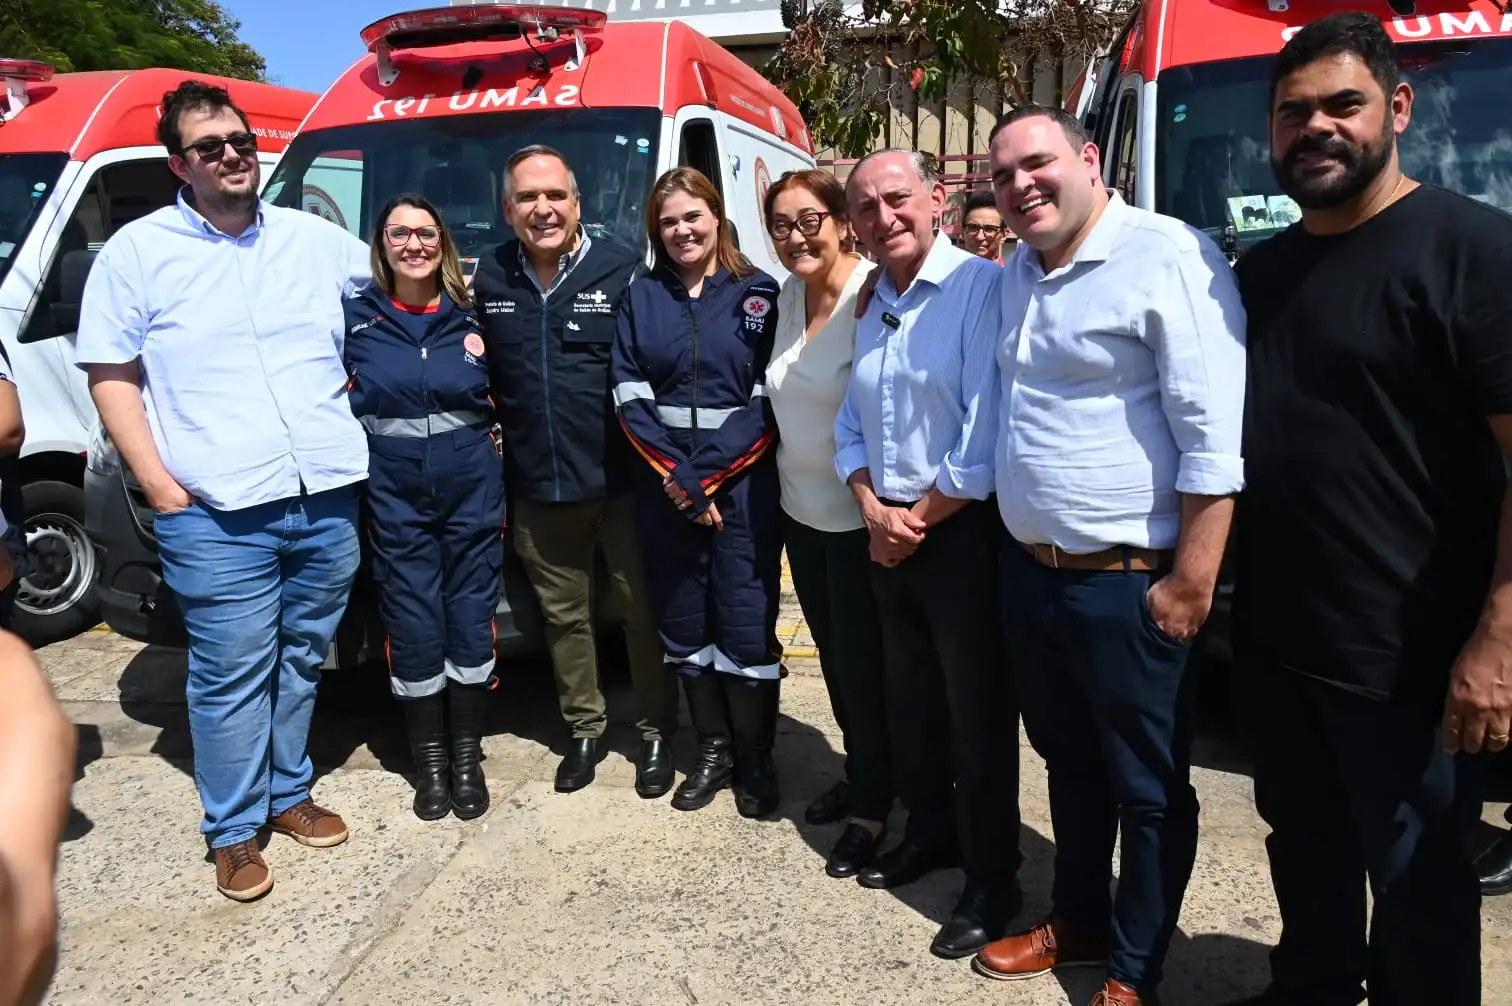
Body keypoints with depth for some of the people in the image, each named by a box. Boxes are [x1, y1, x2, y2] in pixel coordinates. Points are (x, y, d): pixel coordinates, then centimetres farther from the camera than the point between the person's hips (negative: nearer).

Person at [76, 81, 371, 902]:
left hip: (327, 498, 4)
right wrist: (158, 483, -7)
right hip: (217, 514, -3)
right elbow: (110, 374, 1)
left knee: (301, 660, 15)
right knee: (233, 676, 1)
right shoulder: (137, 252, 1)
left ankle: (287, 792, 33)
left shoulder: (317, 238, 9)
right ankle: (233, 831, 18)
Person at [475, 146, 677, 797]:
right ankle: (585, 728, 34)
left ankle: (656, 733, 24)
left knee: (641, 609, 6)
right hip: (537, 490, 4)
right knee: (562, 614, 16)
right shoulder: (489, 279, 6)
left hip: (620, 480, -4)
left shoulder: (622, 271, -6)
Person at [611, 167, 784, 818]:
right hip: (664, 487, 3)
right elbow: (630, 396, 2)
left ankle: (755, 758, 14)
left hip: (743, 486, -3)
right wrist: (674, 474, -9)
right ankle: (713, 750, 24)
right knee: (683, 623, 9)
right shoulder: (640, 298, 9)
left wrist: (704, 478, -10)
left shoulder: (759, 295, 1)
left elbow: (768, 402, -6)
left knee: (746, 625, -3)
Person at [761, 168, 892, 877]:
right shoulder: (787, 296, 5)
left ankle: (871, 807, 21)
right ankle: (861, 776, 37)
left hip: (856, 517, -7)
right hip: (802, 508, 8)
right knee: (833, 655, 18)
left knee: (862, 663, 3)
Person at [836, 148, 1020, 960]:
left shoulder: (981, 287, -14)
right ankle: (931, 830, 40)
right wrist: (873, 511, -3)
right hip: (888, 538, 8)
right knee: (909, 701, 19)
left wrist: (917, 521, -11)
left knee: (978, 715, 4)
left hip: (963, 535, -7)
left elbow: (986, 438, -21)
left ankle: (993, 881, 21)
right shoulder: (870, 309, 11)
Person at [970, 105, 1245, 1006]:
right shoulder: (1018, 274, 11)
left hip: (1127, 583, -8)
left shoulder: (1167, 256, -15)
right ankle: (1079, 923, 42)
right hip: (1029, 572, 8)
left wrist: (1192, 580, -20)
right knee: (1069, 762, 23)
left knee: (1149, 788, 10)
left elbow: (1215, 436, -19)